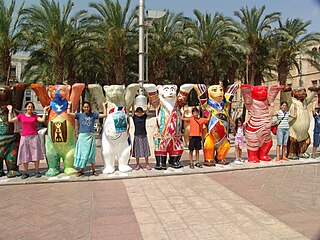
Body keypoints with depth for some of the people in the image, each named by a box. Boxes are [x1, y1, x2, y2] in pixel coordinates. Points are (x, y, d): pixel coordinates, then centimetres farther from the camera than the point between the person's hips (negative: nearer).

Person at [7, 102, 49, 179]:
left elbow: (42, 120, -9)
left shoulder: (35, 116, 7)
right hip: (24, 137, 1)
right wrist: (10, 111, 7)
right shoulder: (21, 116, 10)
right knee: (25, 156, 3)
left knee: (35, 155, -1)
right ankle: (26, 173, 10)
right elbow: (10, 120, 5)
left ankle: (37, 172, 5)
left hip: (34, 137, -1)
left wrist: (44, 110, -7)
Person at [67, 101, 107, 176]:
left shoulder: (93, 115, 8)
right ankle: (81, 170, 13)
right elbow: (68, 113, 3)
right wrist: (70, 104, 11)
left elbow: (104, 115, 6)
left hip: (90, 136, 0)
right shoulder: (79, 115, 7)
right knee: (81, 152, 3)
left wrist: (104, 106, 6)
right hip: (82, 136, 0)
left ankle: (94, 170, 12)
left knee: (91, 153, 4)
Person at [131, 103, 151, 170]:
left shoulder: (144, 116, 4)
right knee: (137, 151, 4)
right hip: (137, 136, -1)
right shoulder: (134, 117, 1)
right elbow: (133, 109, -5)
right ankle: (138, 164, 16)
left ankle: (147, 164, 13)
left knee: (145, 150, 4)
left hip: (144, 135, 1)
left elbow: (148, 108, 1)